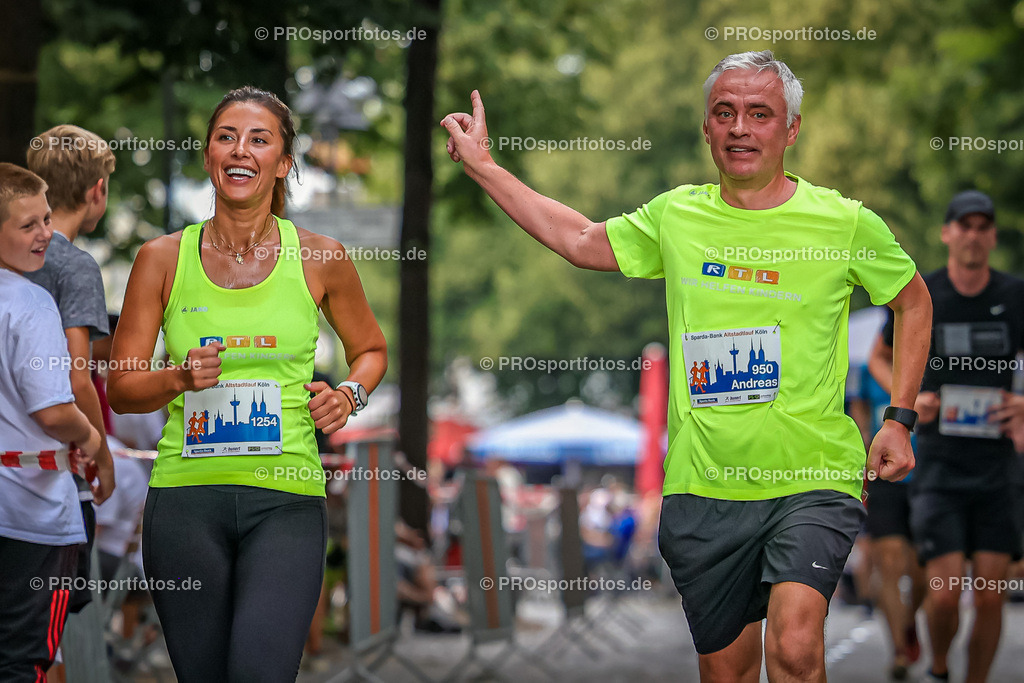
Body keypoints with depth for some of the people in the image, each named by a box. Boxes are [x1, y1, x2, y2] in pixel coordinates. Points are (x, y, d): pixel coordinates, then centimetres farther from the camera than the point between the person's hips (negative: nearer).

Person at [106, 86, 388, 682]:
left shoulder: (320, 257, 5)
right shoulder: (163, 259, 5)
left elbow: (370, 348, 23)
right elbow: (120, 388, 7)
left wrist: (350, 395, 1)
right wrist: (180, 378, -13)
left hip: (287, 498, -1)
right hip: (187, 495, 1)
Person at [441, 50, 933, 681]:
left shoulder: (844, 222, -2)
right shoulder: (677, 216, 6)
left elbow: (914, 302, 14)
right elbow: (580, 241, 22)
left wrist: (899, 420, 6)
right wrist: (480, 163, 24)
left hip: (810, 481, -3)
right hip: (703, 487, 4)